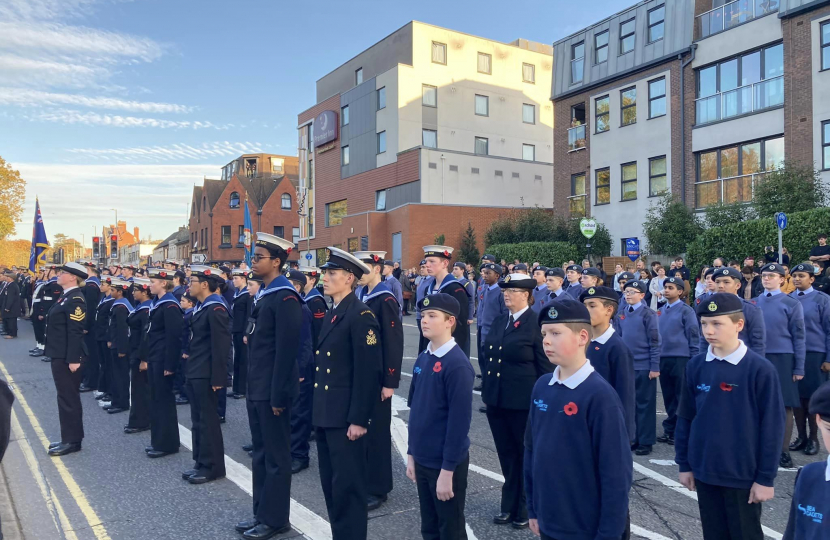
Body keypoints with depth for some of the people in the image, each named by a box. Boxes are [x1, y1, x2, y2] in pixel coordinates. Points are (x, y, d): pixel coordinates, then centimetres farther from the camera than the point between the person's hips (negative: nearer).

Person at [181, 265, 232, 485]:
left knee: (208, 420, -1)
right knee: (198, 420, 15)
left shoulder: (216, 308, -16)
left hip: (206, 375, -10)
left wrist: (217, 378, -21)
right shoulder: (199, 307, 13)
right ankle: (201, 463, 25)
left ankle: (212, 466, 10)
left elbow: (221, 345, -20)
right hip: (194, 373, 10)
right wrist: (189, 365, 16)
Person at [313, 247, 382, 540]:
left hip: (346, 418, -9)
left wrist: (359, 419, -20)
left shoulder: (361, 315, -15)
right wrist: (318, 411, 16)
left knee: (347, 486, 2)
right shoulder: (331, 314, 13)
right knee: (331, 484, 18)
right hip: (325, 416, 9)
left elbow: (368, 372, -19)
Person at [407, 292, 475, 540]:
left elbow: (459, 422, -19)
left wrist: (447, 470, -17)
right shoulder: (422, 359, 3)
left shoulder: (457, 365, -19)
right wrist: (411, 454, 11)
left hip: (446, 464, -7)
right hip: (422, 460, 7)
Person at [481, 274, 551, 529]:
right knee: (506, 454, 17)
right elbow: (485, 353, 14)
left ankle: (526, 509, 29)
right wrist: (487, 389, 8)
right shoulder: (499, 321, 8)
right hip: (496, 400, 6)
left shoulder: (536, 323, -12)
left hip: (524, 402, -6)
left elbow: (545, 366, -10)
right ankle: (509, 506, 32)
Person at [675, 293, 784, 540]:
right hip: (704, 472, 4)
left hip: (744, 475, -3)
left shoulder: (760, 369, -14)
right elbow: (685, 418, 4)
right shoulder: (695, 366, -3)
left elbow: (772, 427, -10)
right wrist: (684, 464, 6)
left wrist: (766, 477, -8)